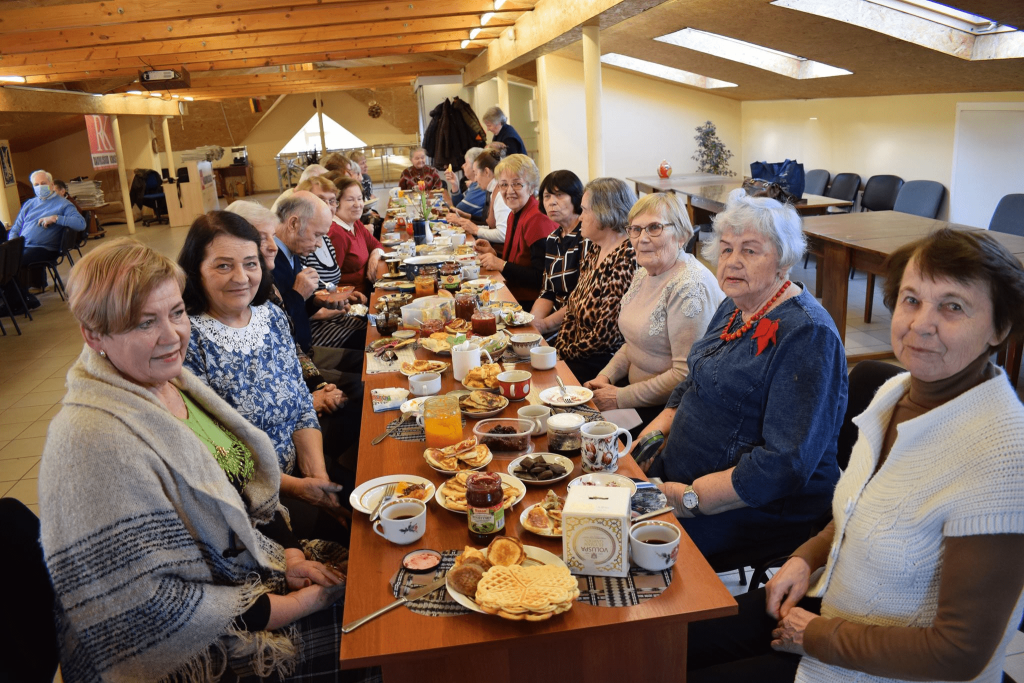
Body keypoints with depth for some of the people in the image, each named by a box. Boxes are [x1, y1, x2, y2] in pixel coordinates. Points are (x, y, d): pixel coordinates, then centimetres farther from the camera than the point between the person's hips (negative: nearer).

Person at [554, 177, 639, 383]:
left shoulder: (626, 259, -20)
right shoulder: (595, 250, 9)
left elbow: (606, 333, -21)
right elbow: (573, 306, 12)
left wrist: (565, 353, -9)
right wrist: (560, 349, 0)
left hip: (603, 364, -8)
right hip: (578, 355, 8)